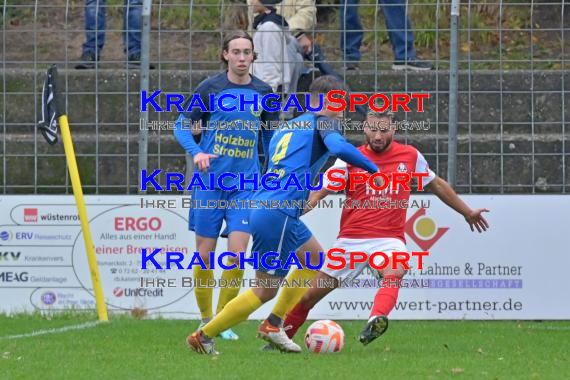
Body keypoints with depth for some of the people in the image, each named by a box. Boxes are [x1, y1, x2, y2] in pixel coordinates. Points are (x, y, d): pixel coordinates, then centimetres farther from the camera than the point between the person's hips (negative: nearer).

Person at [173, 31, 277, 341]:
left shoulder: (263, 93, 6)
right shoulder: (211, 88, -2)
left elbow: (270, 136, 19)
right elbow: (182, 127, 1)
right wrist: (196, 152, -18)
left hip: (245, 184, 1)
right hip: (210, 179, -1)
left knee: (238, 252, -10)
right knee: (205, 255, 1)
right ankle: (205, 320, 17)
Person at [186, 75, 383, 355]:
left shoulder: (286, 127, 24)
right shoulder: (321, 122, 0)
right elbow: (339, 147, -20)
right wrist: (374, 169, -12)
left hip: (263, 205, 9)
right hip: (278, 214, -9)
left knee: (315, 259, 23)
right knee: (267, 289, -2)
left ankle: (273, 325, 19)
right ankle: (203, 336, 1)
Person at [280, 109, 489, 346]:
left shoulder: (411, 156, 7)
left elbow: (437, 185, 23)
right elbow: (319, 192, -1)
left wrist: (467, 212, 32)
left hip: (389, 239, -1)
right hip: (351, 239, 1)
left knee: (394, 274, -36)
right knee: (310, 295, 3)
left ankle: (376, 320, -60)